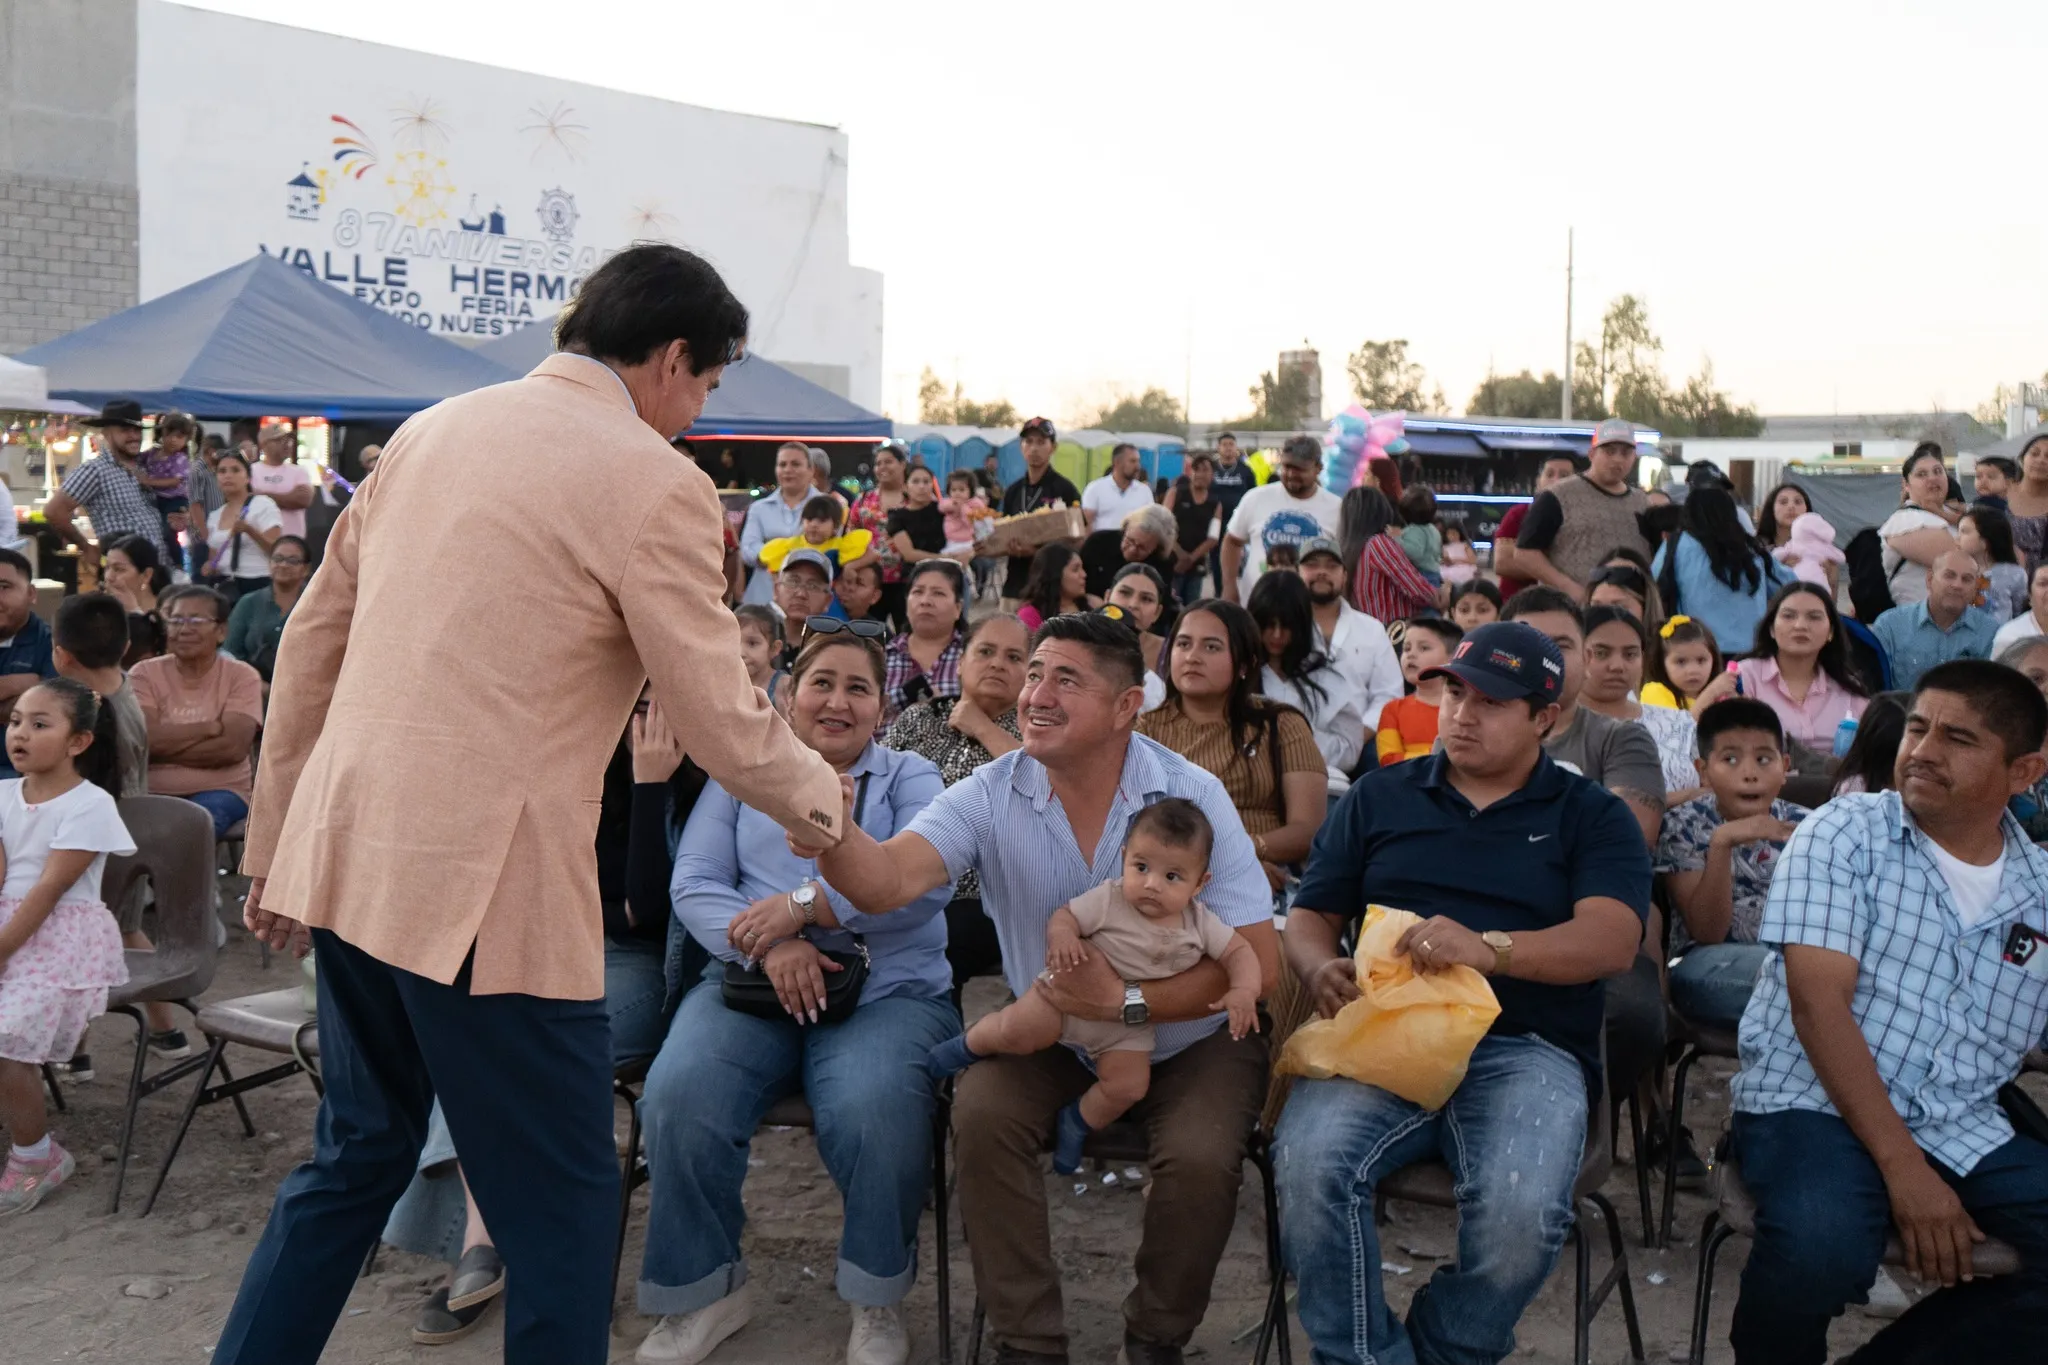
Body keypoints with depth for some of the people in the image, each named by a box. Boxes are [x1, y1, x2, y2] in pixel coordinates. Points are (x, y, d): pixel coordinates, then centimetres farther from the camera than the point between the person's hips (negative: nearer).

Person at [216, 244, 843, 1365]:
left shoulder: (431, 431, 11)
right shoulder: (653, 484, -10)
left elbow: (309, 642, 14)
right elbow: (722, 725, -8)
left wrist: (276, 841, 21)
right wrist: (818, 795, 12)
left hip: (346, 854, 8)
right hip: (484, 884, -7)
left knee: (357, 1153, 25)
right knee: (561, 1200, 9)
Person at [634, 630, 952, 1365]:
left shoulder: (908, 776, 14)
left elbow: (924, 880, -6)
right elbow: (693, 884, 5)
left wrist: (802, 904, -16)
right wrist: (766, 942, -15)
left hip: (887, 992, -2)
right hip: (753, 986, 2)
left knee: (874, 1107, -34)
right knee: (679, 1097, -28)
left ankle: (878, 1300, -7)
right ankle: (705, 1289, -4)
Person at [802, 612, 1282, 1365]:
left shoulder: (1192, 796, -19)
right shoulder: (991, 794, -14)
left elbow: (1259, 961, -20)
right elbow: (886, 879, -31)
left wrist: (1127, 1000, -28)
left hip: (1186, 1036, -2)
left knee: (1200, 1158, -26)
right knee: (981, 1117, -24)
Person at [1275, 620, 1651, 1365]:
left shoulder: (1592, 817, 11)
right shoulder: (1380, 796, 18)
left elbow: (1612, 940, -6)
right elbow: (1311, 916, 15)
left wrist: (1489, 948, -25)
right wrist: (1320, 968, -10)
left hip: (1524, 1048, -1)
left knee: (1521, 1208, -32)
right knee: (1309, 1164, -31)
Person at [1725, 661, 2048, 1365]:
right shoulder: (1845, 833, 0)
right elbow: (1819, 1000, -10)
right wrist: (1903, 1166, -17)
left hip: (1969, 1130, 4)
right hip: (1815, 1105, -4)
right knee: (1820, 1252, -34)